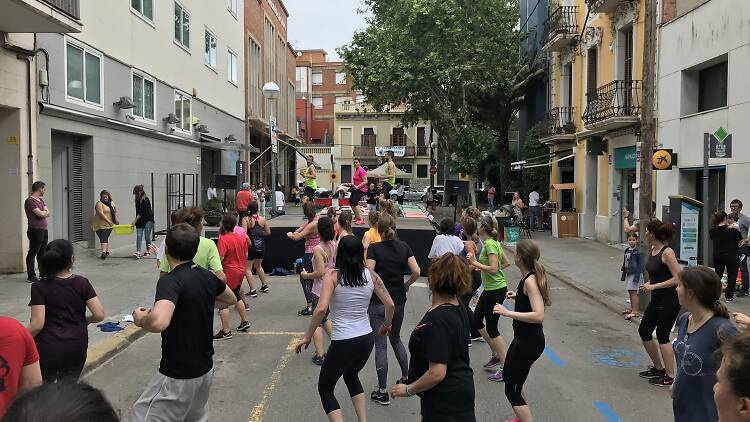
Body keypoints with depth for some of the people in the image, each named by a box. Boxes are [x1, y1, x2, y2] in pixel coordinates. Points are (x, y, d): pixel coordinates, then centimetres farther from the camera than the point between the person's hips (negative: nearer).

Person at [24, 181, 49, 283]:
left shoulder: (40, 200, 17)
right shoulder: (30, 201, -11)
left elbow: (47, 213, 8)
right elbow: (41, 214, -19)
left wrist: (42, 213, -11)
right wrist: (45, 212, 1)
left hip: (43, 230, 9)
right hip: (35, 230, -9)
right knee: (32, 253, -4)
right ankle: (31, 276, -1)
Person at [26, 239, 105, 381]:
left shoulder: (39, 287, -9)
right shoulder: (82, 283, -4)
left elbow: (37, 324, -14)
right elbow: (99, 315, -8)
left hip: (48, 350, -2)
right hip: (77, 350, 2)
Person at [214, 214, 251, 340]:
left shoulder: (223, 239, -19)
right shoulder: (242, 237, 2)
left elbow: (220, 258, -25)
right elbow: (246, 255, 10)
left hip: (228, 273, -8)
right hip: (240, 271, 8)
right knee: (237, 297, 27)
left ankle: (226, 332, 1)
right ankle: (244, 322, 37)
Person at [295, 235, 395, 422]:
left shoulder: (332, 275, -12)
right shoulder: (371, 275, 0)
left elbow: (321, 309, -23)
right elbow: (390, 304, 3)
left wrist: (307, 336, -12)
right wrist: (386, 324, 22)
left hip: (343, 342, -5)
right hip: (366, 339, 5)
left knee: (325, 388, 16)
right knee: (351, 376, 33)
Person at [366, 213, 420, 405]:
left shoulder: (375, 249, -11)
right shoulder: (404, 247, 0)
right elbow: (416, 271, -6)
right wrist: (406, 285, 11)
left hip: (378, 302, -4)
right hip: (399, 301, 5)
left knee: (380, 345, 2)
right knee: (396, 339, 25)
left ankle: (382, 392, 8)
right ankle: (406, 377, 29)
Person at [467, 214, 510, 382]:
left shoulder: (490, 244, -20)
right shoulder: (493, 243, 8)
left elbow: (493, 269, -27)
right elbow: (506, 263, 17)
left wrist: (476, 263, -22)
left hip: (496, 290, -10)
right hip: (490, 289, 10)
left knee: (491, 328, -1)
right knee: (477, 321, 17)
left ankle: (505, 367, 8)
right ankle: (496, 356, 28)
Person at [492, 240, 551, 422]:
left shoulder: (530, 280, -24)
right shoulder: (532, 276, 3)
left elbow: (539, 316, -34)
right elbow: (534, 299, 18)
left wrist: (507, 313, -33)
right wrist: (518, 296, 23)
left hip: (529, 342, -10)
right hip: (524, 338, 10)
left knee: (512, 390, -2)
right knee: (507, 376, 27)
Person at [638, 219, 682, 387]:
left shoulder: (667, 252, -20)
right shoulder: (652, 250, 5)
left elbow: (678, 278, -23)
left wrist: (653, 286, -22)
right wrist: (648, 284, 5)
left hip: (670, 300, -9)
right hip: (656, 299, 9)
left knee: (662, 335, -1)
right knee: (644, 331, 12)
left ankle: (670, 376, 12)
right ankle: (658, 368, 28)